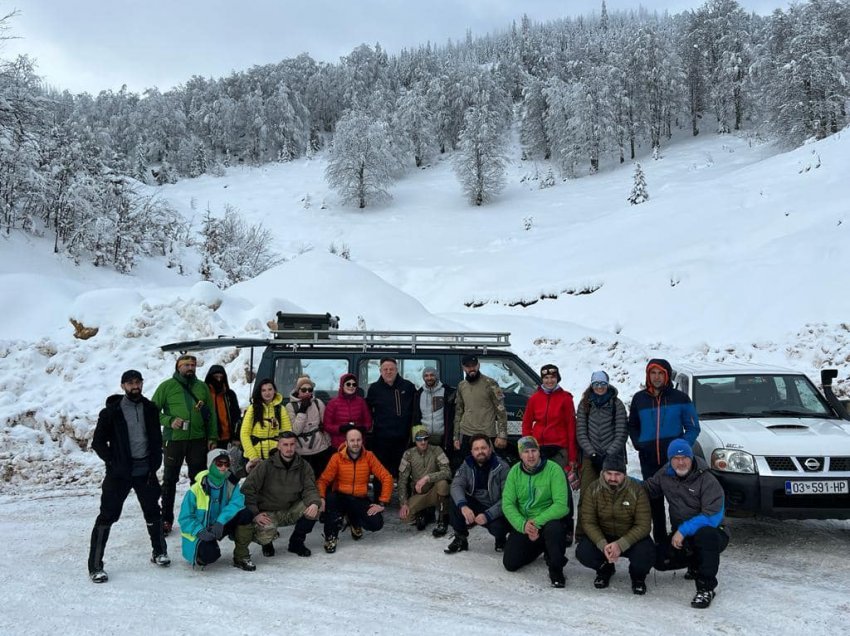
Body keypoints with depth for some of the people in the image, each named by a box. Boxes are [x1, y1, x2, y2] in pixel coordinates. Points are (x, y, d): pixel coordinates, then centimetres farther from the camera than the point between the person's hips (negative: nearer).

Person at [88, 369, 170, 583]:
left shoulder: (150, 409, 7)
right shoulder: (112, 411, -5)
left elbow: (156, 440, 10)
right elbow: (98, 442, -2)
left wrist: (154, 465, 1)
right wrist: (112, 462, -10)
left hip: (145, 470, 4)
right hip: (119, 473, -4)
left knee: (152, 511, 14)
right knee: (108, 515, -5)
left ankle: (159, 551, 33)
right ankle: (95, 566, 0)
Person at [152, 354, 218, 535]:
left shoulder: (202, 387, 9)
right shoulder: (167, 386, -1)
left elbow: (211, 414, 10)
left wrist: (212, 437, 4)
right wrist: (169, 421, -17)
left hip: (198, 440, 3)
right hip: (174, 439, -3)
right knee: (170, 480, 4)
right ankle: (166, 519, 11)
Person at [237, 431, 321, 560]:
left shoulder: (303, 466, -3)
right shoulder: (266, 466, -12)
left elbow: (310, 489, -8)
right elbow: (247, 489, -12)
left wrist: (314, 503, -31)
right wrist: (255, 513, -19)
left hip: (292, 511, 3)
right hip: (268, 513, -3)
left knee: (313, 509, -23)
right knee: (264, 537, -30)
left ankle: (296, 542, 3)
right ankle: (268, 541, 13)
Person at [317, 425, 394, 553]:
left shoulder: (369, 456, -6)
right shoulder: (337, 457, -8)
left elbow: (386, 478, -8)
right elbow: (324, 480, -12)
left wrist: (382, 503, -15)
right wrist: (321, 498, -33)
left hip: (360, 500, 2)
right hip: (341, 498, -1)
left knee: (376, 524, -22)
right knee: (329, 498, -36)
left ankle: (355, 522, 17)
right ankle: (331, 537, -12)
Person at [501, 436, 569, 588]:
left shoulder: (553, 469, -14)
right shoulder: (515, 471, -2)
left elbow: (560, 505, -21)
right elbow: (507, 504, -6)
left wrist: (537, 522, -29)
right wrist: (523, 524, -23)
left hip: (548, 520, -4)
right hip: (522, 523, 4)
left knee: (553, 528, -38)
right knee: (510, 564, -6)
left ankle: (556, 569, -13)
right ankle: (539, 548, 24)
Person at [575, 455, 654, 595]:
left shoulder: (637, 490, -16)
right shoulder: (592, 489, -11)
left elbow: (643, 525, -18)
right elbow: (588, 522, -12)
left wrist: (620, 545, -32)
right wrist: (603, 545, -29)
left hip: (631, 537, -1)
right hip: (602, 536, 2)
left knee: (646, 555, -33)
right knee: (583, 553, -26)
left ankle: (638, 576, 8)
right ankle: (605, 569, 12)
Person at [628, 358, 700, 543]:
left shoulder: (680, 398, 0)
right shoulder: (639, 399, 8)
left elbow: (693, 428, 2)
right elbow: (632, 426, 19)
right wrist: (638, 444, 2)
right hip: (648, 461, 3)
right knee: (654, 502, 8)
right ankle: (660, 541, 17)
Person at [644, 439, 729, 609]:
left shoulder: (707, 481, -18)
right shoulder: (665, 475, 1)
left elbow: (712, 517, -26)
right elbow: (647, 489, 15)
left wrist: (684, 530, -31)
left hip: (710, 533, -6)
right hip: (680, 535, 6)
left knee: (705, 534, -40)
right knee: (660, 560, -15)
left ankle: (706, 588, -25)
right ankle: (696, 563, 16)